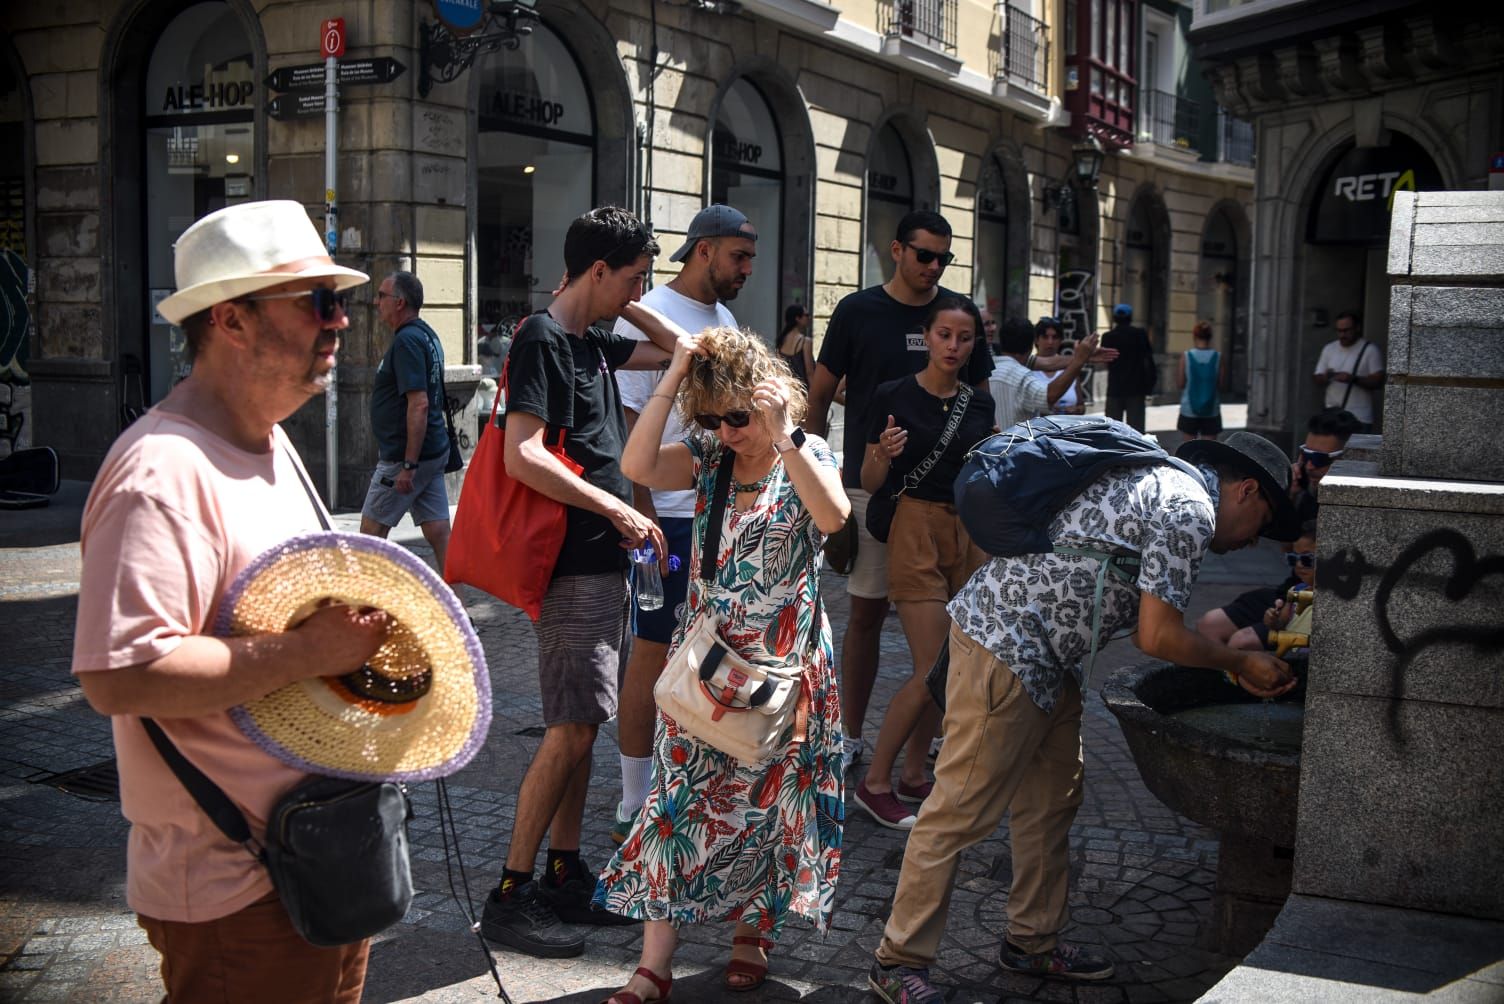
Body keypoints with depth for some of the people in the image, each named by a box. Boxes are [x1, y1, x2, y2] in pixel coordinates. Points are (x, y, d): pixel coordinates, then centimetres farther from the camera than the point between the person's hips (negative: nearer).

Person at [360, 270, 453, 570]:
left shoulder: (407, 340, -17)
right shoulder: (427, 335, 14)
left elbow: (419, 404, -24)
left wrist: (408, 464, -25)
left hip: (405, 454, -9)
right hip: (434, 450, 9)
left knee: (371, 529, 3)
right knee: (439, 532, 6)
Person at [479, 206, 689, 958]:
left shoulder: (589, 341, 16)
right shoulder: (542, 339, -12)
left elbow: (668, 351, 33)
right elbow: (523, 456, -22)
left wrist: (626, 303, 19)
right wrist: (618, 509, -20)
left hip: (602, 559, 9)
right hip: (572, 564, -9)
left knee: (582, 724, 12)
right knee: (571, 729, -8)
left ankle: (565, 875, 22)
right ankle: (510, 896, 0)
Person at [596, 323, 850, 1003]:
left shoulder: (807, 457, -5)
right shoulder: (707, 458, 3)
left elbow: (833, 517, -26)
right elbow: (637, 467, -16)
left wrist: (785, 439, -29)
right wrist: (673, 378, -16)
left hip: (783, 662, -2)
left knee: (768, 797, 9)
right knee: (681, 798, -1)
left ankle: (753, 931, 30)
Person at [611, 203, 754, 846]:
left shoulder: (724, 319, 16)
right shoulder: (646, 317, -9)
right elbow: (624, 425, -13)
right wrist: (643, 520, -18)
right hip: (670, 516, -8)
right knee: (654, 652, -2)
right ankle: (634, 811, 8)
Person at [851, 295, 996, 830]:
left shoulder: (979, 403, 8)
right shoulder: (894, 396, -7)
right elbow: (870, 483, -4)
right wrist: (884, 453, -23)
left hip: (968, 535, 6)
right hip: (916, 530, -6)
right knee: (932, 671, -10)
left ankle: (913, 775, 20)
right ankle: (874, 783, 2)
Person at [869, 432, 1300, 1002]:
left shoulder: (1160, 484, 18)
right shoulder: (1189, 510, -13)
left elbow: (1150, 625, 23)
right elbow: (1157, 638, -15)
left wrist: (1231, 664, 23)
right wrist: (1239, 663, 0)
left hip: (1043, 655, 11)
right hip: (1005, 647, -11)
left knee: (1050, 802, 16)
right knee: (961, 809, -5)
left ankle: (1034, 943, 29)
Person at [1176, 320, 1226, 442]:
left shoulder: (1186, 356, -7)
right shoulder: (1218, 357, -6)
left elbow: (1180, 384, -6)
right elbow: (1222, 384, -3)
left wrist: (1176, 373, 12)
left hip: (1189, 410, 0)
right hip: (1211, 411, 0)